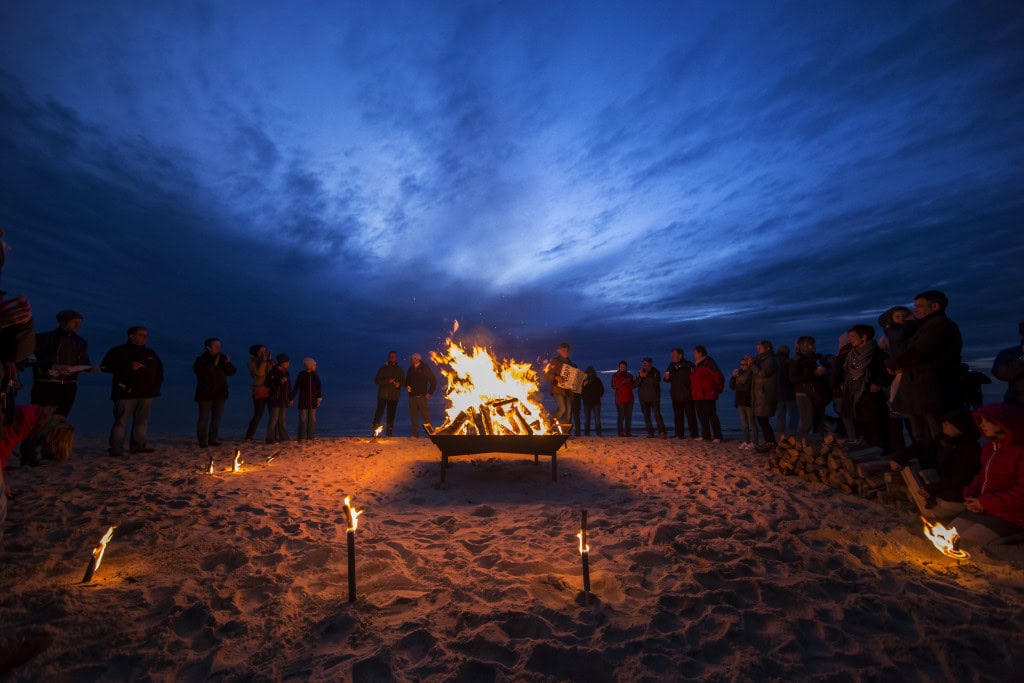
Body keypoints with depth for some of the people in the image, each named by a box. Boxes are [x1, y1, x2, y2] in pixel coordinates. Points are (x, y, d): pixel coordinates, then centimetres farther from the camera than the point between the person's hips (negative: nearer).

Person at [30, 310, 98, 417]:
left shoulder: (80, 342, 14)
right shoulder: (43, 337, 1)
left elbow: (84, 362, 13)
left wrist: (91, 368, -8)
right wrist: (51, 366, -20)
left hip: (69, 387, 4)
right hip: (45, 385, -4)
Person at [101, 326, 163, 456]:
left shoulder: (151, 353, 17)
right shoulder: (118, 351, 1)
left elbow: (159, 370, 27)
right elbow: (105, 367, -8)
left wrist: (156, 386, 15)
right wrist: (129, 367, -18)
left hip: (146, 393, 5)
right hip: (126, 393, -5)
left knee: (142, 421, 6)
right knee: (121, 421, -6)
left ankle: (138, 446, 12)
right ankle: (116, 449, -1)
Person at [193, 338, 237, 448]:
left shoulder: (223, 358, 7)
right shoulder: (201, 359, -2)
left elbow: (232, 372, 0)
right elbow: (200, 372, -20)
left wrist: (228, 364, -17)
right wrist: (213, 365, -27)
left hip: (220, 393, 4)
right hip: (205, 394, -4)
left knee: (217, 418, 8)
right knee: (204, 418, -3)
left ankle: (213, 439, 16)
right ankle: (203, 441, 5)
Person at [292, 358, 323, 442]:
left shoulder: (316, 376, 5)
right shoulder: (301, 375, -5)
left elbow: (319, 389, 4)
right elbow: (296, 388, -3)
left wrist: (319, 399, -7)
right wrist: (292, 399, -6)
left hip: (313, 401, 3)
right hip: (303, 401, -3)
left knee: (312, 419, 4)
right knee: (303, 418, -1)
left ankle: (310, 437, 12)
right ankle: (301, 437, 7)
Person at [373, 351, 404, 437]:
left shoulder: (399, 370, 10)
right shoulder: (383, 368, 3)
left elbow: (403, 381, 13)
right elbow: (376, 380, -2)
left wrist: (399, 384, -10)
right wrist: (388, 381, -16)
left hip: (394, 397, 3)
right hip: (383, 395, -2)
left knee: (391, 416, 6)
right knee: (379, 413, -11)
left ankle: (389, 434, 13)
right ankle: (375, 432, -7)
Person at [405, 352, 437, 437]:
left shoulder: (425, 368, -3)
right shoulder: (410, 369, 11)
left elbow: (433, 381, -2)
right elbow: (407, 379, 25)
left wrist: (429, 393, -5)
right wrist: (407, 386, 5)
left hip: (421, 396, -5)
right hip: (412, 396, 5)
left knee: (425, 415, -5)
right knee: (413, 415, 7)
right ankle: (415, 434, 16)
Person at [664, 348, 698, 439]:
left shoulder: (688, 365, -4)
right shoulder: (671, 366, 11)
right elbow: (668, 379, 19)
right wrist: (666, 377, -3)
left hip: (687, 395, -5)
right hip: (676, 396, 5)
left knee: (691, 415, -2)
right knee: (678, 416, 8)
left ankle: (694, 435, 3)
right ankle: (679, 434, 13)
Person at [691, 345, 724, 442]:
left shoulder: (708, 363, -11)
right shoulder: (696, 365, 16)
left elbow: (719, 376, -15)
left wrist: (718, 389, -6)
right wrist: (693, 392, 17)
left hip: (707, 395, -9)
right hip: (698, 395, 9)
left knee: (712, 415, -6)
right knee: (702, 416, 12)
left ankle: (717, 436, -1)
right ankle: (705, 435, 20)